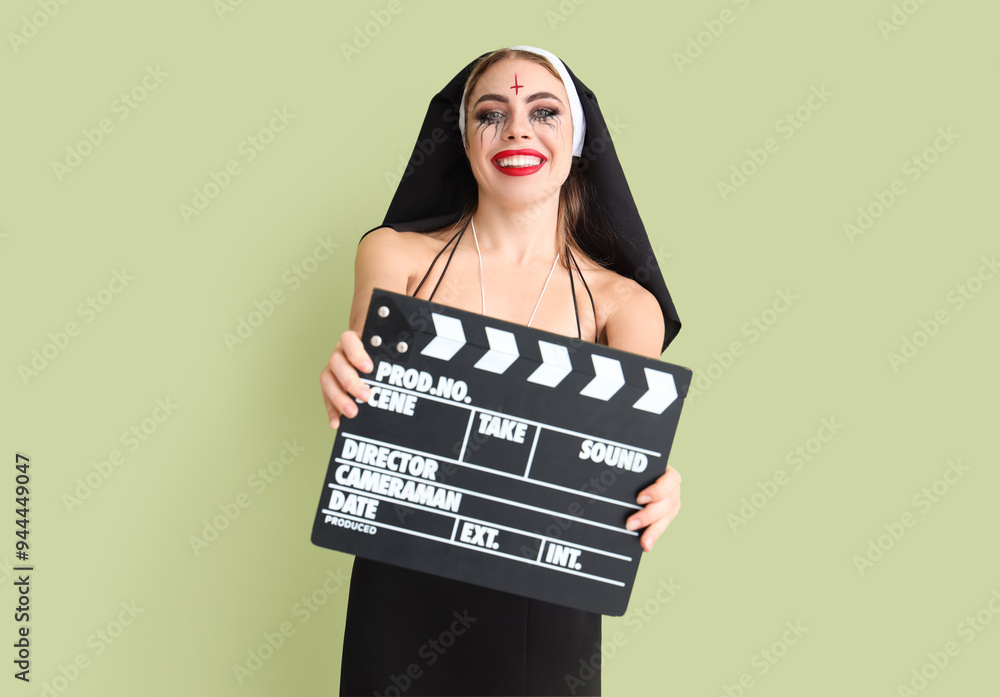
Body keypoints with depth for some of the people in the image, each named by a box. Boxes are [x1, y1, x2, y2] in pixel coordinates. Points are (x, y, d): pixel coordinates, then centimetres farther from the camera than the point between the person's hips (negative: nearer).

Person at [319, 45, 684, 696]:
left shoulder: (622, 303, -3)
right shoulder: (395, 257, -4)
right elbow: (368, 413, -4)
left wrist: (652, 490, -38)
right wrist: (346, 390, -28)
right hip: (404, 587, 0)